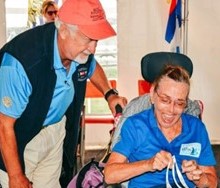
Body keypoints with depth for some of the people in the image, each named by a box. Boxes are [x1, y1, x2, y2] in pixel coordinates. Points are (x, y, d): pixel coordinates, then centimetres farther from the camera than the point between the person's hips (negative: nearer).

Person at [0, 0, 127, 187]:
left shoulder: (81, 51, -15)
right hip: (19, 138, -5)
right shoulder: (21, 60, -34)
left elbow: (92, 66, 13)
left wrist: (110, 94, -4)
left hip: (55, 128, 6)